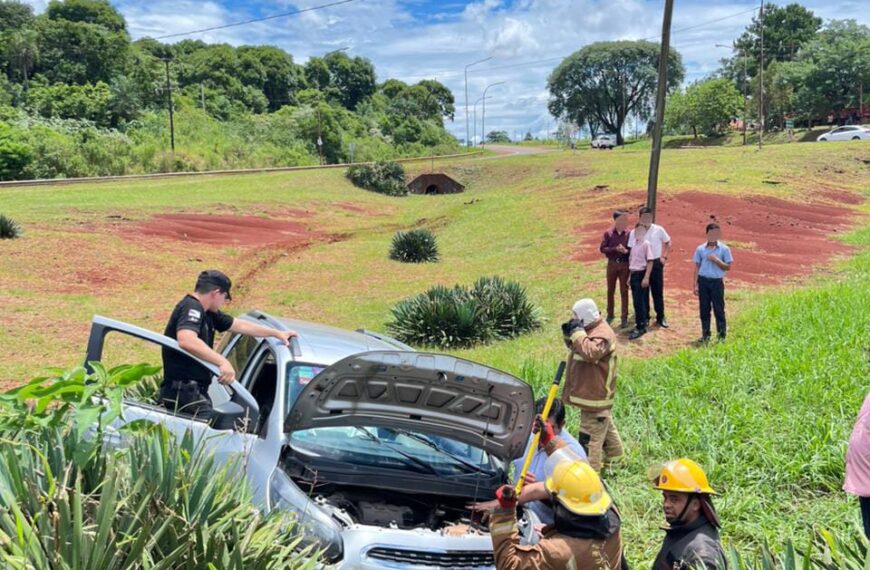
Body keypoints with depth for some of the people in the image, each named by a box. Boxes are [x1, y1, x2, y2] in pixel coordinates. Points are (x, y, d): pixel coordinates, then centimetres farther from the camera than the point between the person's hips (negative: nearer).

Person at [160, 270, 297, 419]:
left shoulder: (207, 312, 16)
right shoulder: (191, 307, -14)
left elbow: (241, 326, 26)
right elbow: (186, 341, -33)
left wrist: (277, 333, 32)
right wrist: (222, 361, -35)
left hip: (193, 391, 10)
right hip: (185, 392, -10)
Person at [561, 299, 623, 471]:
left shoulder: (602, 334, -24)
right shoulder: (590, 329, 7)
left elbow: (591, 352, -42)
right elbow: (575, 347, 19)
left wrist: (577, 332, -33)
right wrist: (569, 334, -1)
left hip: (595, 394, -11)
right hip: (590, 390, 11)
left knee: (591, 434, -6)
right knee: (605, 425, 27)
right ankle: (615, 454, 45)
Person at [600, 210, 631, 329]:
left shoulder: (629, 234, -4)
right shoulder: (608, 233, -3)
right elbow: (602, 248, -7)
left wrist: (626, 251, -22)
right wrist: (615, 249, -20)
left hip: (625, 265, -1)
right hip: (612, 264, 1)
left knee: (624, 292, 3)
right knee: (610, 291, 11)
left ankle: (624, 318, 10)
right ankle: (610, 315, 25)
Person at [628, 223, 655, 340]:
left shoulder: (646, 244, -10)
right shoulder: (634, 244, 14)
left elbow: (650, 261, -14)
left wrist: (646, 277, -20)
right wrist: (630, 275, 16)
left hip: (641, 274, -8)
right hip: (634, 274, 8)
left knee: (639, 302, -8)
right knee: (638, 301, 12)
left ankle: (640, 327, -4)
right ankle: (644, 321, 20)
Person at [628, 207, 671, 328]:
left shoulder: (659, 230, -2)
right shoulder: (635, 232, -4)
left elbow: (668, 243, 9)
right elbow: (631, 251, -2)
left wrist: (664, 257, 1)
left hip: (656, 263, 0)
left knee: (658, 291, 5)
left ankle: (660, 317, 15)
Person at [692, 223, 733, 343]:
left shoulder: (724, 249, 0)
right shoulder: (700, 249, 4)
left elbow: (728, 267, -1)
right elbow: (697, 267, 7)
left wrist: (716, 260, -16)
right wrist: (696, 284, 3)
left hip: (717, 282, -2)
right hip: (703, 281, 2)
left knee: (719, 309, 0)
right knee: (704, 309, 6)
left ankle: (721, 335, 7)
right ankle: (705, 334, 16)